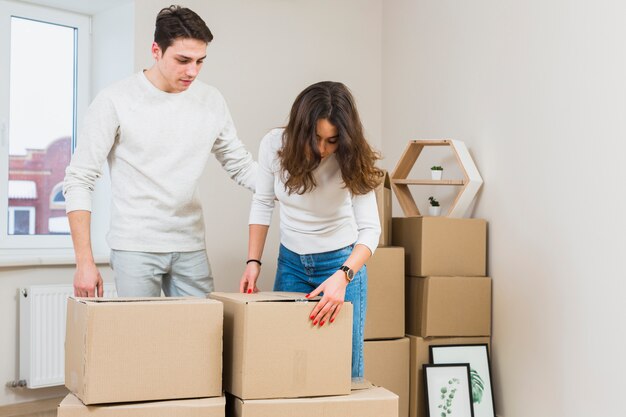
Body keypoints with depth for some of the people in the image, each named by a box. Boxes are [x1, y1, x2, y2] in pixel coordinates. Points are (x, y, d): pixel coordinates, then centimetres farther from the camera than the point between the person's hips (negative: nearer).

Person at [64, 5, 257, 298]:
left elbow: (241, 166, 10)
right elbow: (79, 180, -6)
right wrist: (84, 261, -12)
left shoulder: (211, 101, 3)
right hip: (135, 248, -3)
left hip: (191, 248, 4)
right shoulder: (115, 100, -8)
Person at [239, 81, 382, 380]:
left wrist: (342, 277, -40)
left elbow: (370, 230, -24)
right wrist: (253, 261, -7)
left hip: (342, 262, -2)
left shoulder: (351, 161, -22)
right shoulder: (274, 145, -15)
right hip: (291, 261, 3)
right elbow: (262, 203, -1)